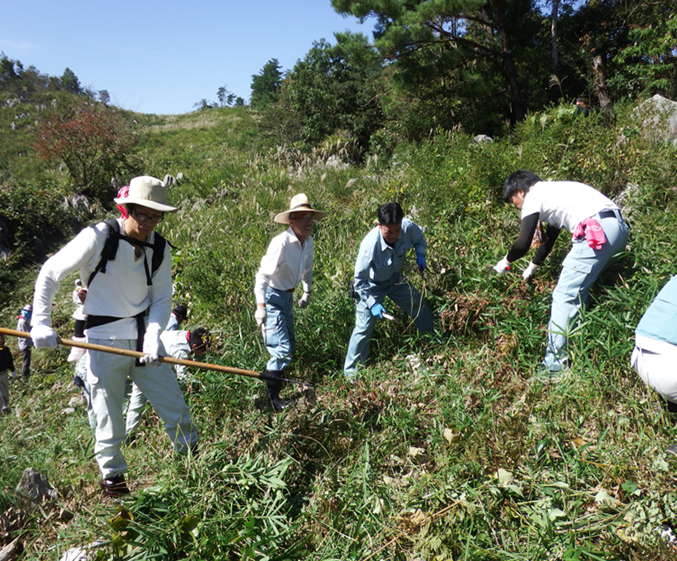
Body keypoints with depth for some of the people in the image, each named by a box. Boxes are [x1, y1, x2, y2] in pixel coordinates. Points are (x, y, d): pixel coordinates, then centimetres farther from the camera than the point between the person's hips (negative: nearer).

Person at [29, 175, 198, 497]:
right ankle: (112, 477, 30)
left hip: (143, 336, 4)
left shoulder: (160, 248, 0)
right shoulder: (99, 237, -14)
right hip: (104, 341, -3)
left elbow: (162, 299, 3)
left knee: (176, 407, 7)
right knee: (109, 419, 7)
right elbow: (50, 274, -6)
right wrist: (41, 322, -11)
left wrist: (154, 335, -14)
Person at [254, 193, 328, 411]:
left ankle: (275, 389, 38)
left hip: (288, 296, 9)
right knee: (282, 350, -12)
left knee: (288, 346, 18)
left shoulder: (309, 242, -2)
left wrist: (307, 292, 22)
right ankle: (272, 397, 5)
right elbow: (263, 274, -26)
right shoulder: (281, 242, -26)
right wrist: (261, 306, -29)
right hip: (272, 297, -8)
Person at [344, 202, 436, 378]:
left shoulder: (408, 227, -27)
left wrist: (420, 254, -13)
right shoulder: (370, 245, -39)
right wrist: (372, 303, -31)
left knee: (421, 308, 15)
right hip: (372, 286, -5)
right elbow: (359, 280, -26)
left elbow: (419, 238, 2)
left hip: (396, 279, 5)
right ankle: (351, 371, 13)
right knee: (364, 327, -6)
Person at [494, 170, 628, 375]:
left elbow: (523, 244, -2)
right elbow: (549, 238, 41)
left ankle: (554, 366, -5)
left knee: (565, 296, -6)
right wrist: (532, 267, 51)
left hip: (597, 231, -10)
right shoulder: (552, 192, 32)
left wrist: (506, 262, 18)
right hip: (617, 225, 10)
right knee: (581, 286, 23)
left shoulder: (533, 196, 6)